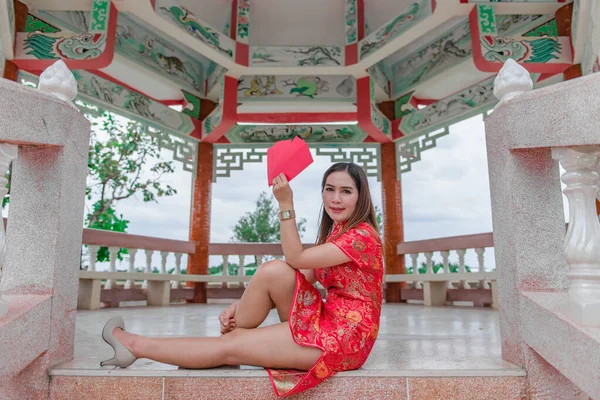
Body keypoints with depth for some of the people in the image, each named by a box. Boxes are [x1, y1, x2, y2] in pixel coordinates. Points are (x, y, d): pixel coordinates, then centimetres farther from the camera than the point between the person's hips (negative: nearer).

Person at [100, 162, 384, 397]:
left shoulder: (362, 235, -14)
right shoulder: (335, 232, 13)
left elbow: (296, 259, -16)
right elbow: (303, 278, 4)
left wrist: (286, 205, -19)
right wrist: (245, 305, -6)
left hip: (344, 335, -7)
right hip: (325, 321, 8)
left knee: (229, 347, -10)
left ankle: (136, 344, 6)